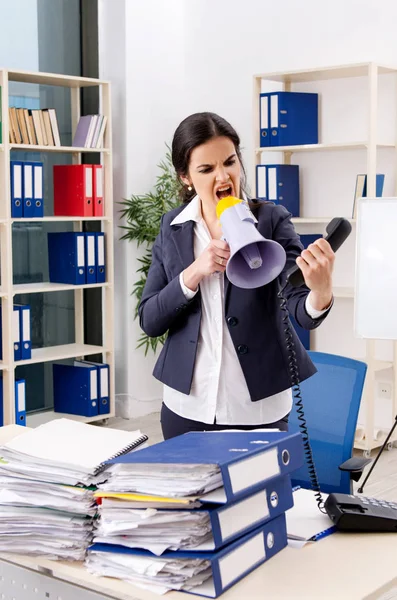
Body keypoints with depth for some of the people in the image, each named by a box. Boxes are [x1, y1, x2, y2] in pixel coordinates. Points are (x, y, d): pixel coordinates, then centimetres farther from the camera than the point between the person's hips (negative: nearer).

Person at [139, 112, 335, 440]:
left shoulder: (271, 219, -7)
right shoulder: (173, 227, 1)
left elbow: (303, 312, -17)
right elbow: (149, 320, -2)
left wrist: (321, 292, -40)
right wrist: (194, 273, -18)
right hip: (187, 406, 3)